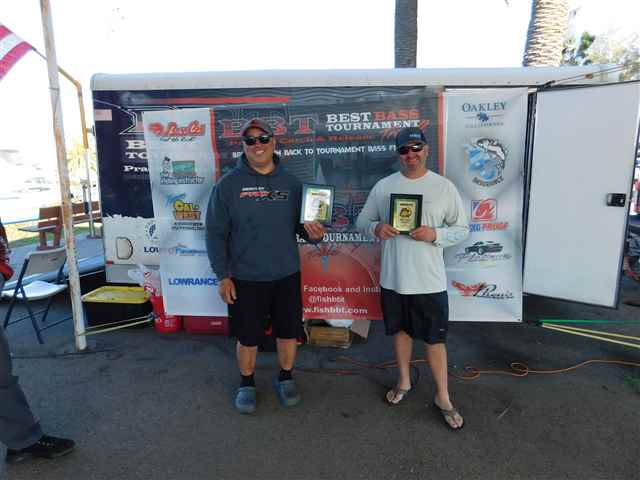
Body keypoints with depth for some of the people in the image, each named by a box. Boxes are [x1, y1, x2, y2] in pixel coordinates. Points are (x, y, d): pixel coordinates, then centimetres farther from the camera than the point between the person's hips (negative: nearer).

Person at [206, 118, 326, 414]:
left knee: (289, 331, 14)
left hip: (286, 275, 2)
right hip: (245, 278, -2)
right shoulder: (228, 185, -5)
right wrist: (223, 275, -8)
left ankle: (285, 378, 38)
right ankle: (246, 384, 36)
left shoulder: (291, 183, 2)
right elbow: (216, 233, -4)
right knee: (247, 336, 11)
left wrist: (314, 234, -17)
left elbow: (301, 226, 7)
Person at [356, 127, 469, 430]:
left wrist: (436, 234, -20)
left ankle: (443, 397, 26)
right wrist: (376, 228, -17)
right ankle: (404, 382, 41)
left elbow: (462, 229, -1)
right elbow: (361, 221, 6)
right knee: (401, 331, 19)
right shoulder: (383, 187, 0)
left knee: (435, 338, 7)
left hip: (429, 281, -2)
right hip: (393, 279, 2)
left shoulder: (444, 187, -4)